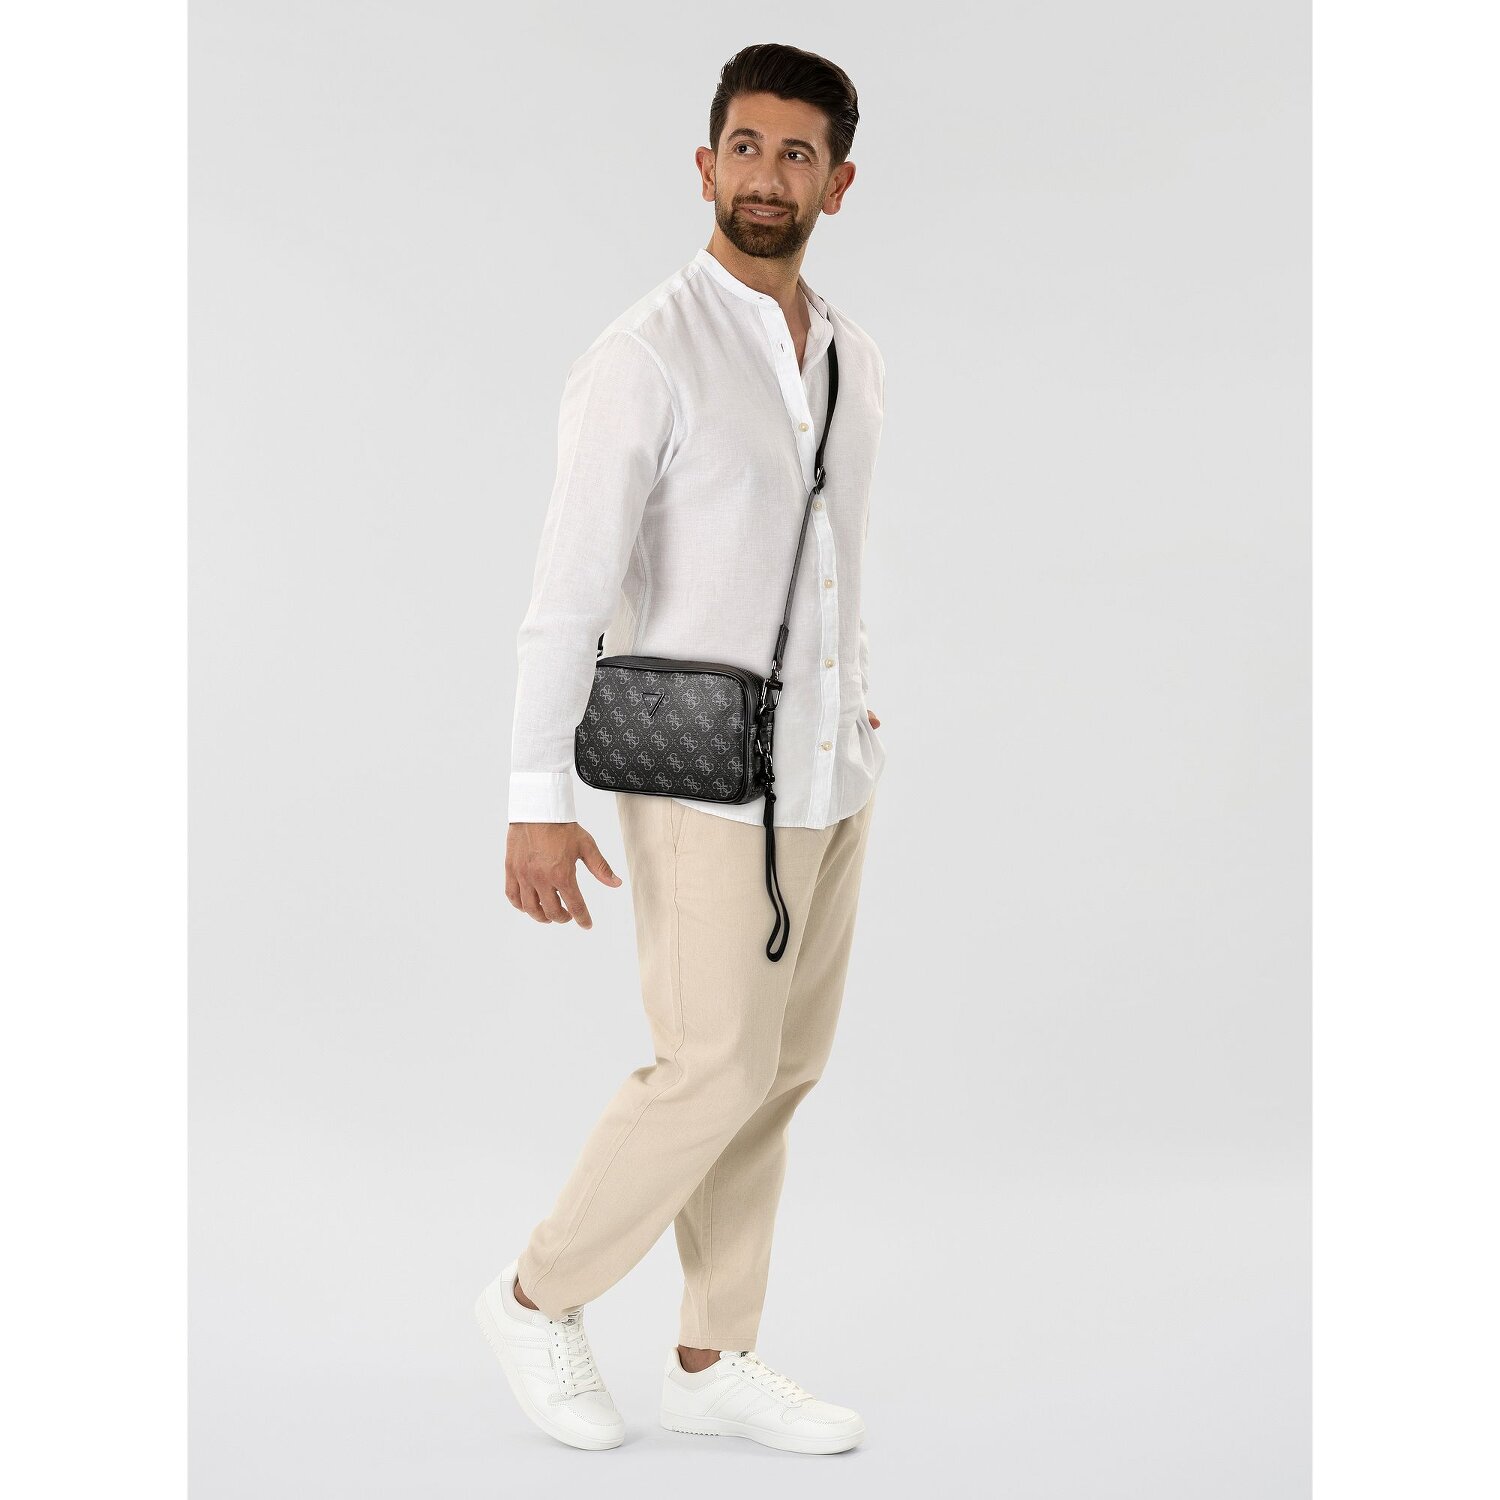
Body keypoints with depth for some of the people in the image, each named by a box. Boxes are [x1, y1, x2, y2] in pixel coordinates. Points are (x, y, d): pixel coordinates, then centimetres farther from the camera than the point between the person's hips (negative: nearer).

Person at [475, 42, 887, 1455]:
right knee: (716, 1073, -6)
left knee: (777, 1072, 10)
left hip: (826, 774, 7)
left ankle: (714, 1362, 21)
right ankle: (540, 1296, 16)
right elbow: (568, 587, -17)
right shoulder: (644, 357, -15)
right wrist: (536, 805, -20)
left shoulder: (851, 359, 9)